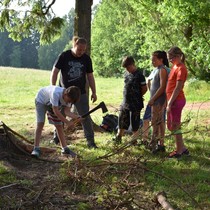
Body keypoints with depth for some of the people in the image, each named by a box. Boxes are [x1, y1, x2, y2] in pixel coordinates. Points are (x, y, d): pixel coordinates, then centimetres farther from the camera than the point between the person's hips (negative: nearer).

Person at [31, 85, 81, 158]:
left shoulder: (69, 97, -23)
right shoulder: (56, 93, -44)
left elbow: (67, 111, -23)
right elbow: (56, 111, -40)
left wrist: (76, 117, -40)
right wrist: (67, 122, -39)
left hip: (53, 104, 6)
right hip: (41, 100, -6)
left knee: (59, 126, 2)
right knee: (40, 123, -17)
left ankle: (65, 148, 10)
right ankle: (36, 149, -15)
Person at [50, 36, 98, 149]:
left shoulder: (86, 58, -1)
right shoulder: (64, 56, -10)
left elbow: (90, 76, 5)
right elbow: (54, 72, -6)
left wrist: (94, 92, 2)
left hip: (80, 93, 1)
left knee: (85, 117, -2)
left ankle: (90, 141, 2)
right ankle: (57, 137, 30)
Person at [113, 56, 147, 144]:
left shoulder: (139, 75, -14)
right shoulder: (127, 74, 8)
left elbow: (144, 89, -10)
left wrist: (137, 96, 0)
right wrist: (126, 96, 8)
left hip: (135, 104, -7)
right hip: (125, 102, 7)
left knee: (134, 123, 4)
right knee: (122, 120, 11)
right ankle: (118, 137, 20)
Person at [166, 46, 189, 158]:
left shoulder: (181, 69, -15)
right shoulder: (175, 66, 13)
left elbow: (178, 88, -19)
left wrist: (170, 103, -19)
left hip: (176, 100, -9)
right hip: (172, 100, 9)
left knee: (175, 126, -1)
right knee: (171, 125, 15)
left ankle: (179, 151, 11)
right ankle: (183, 148, 24)